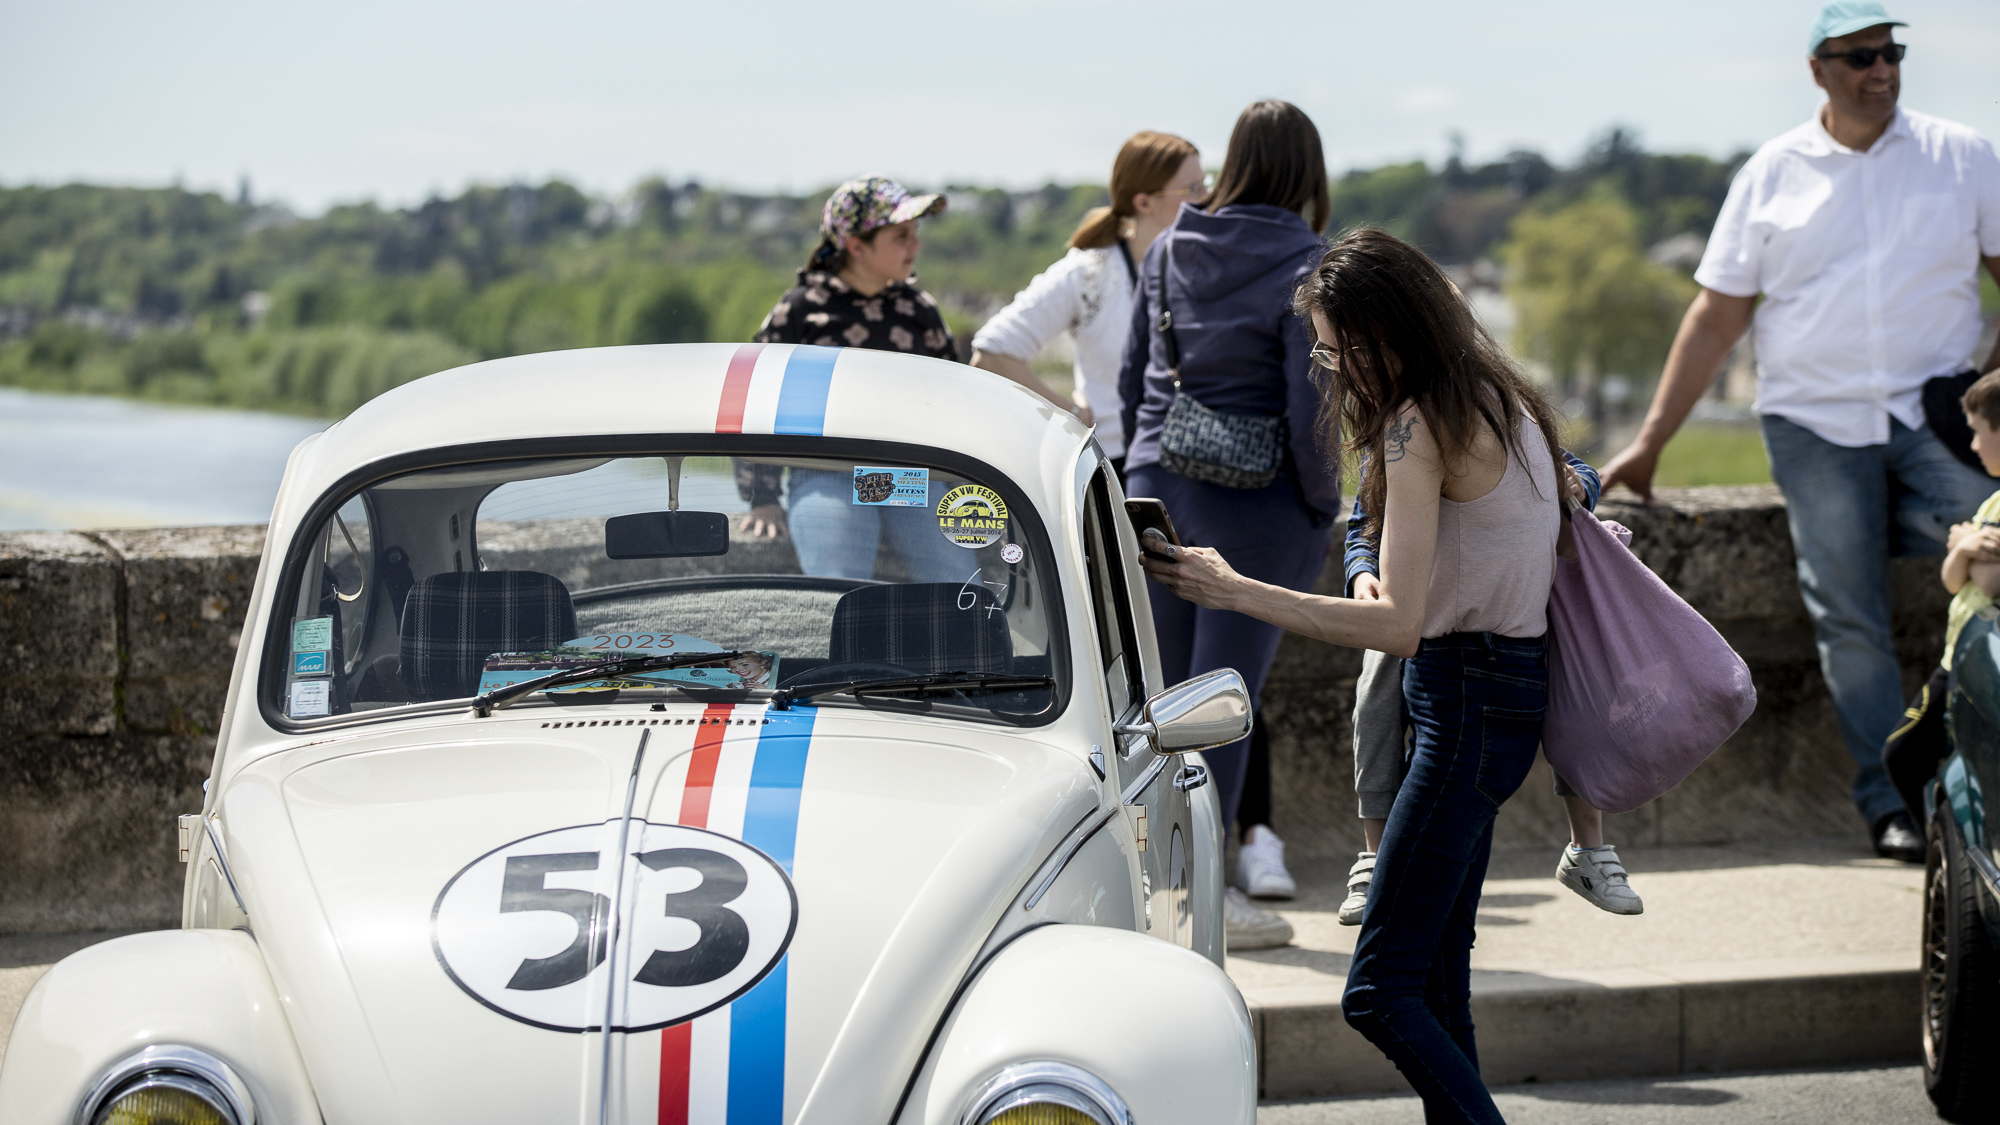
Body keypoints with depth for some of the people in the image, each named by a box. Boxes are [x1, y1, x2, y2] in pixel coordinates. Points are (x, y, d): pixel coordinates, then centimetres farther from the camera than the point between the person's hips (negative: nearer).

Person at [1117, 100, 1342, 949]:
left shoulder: (1167, 251, 5)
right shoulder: (1304, 267, -12)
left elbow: (1131, 378, 11)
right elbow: (1307, 409, -15)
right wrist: (1325, 505, -3)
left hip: (1157, 488, 5)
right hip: (1255, 500, -5)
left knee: (1165, 686, 14)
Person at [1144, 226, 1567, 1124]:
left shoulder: (1423, 426, -16)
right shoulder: (1501, 401, 12)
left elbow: (1397, 625, -23)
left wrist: (1232, 590, -23)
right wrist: (1391, 587, 11)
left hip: (1468, 703, -10)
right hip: (1508, 688, 10)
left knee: (1380, 992, -12)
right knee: (1437, 976, 12)